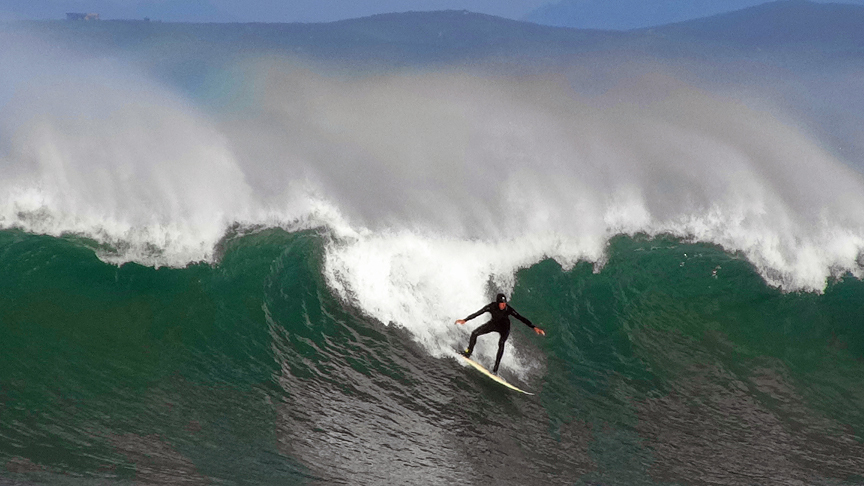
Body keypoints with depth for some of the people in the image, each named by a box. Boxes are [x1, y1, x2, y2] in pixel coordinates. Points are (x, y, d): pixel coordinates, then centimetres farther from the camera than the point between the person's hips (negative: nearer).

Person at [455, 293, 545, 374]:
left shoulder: (508, 309, -31)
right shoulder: (491, 307, -28)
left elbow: (521, 318, -31)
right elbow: (477, 313, -22)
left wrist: (534, 327, -37)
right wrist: (464, 320, -25)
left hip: (504, 327, -3)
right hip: (493, 323, 3)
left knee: (501, 343, -28)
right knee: (474, 333, -9)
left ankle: (496, 368, -27)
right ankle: (468, 352, 16)